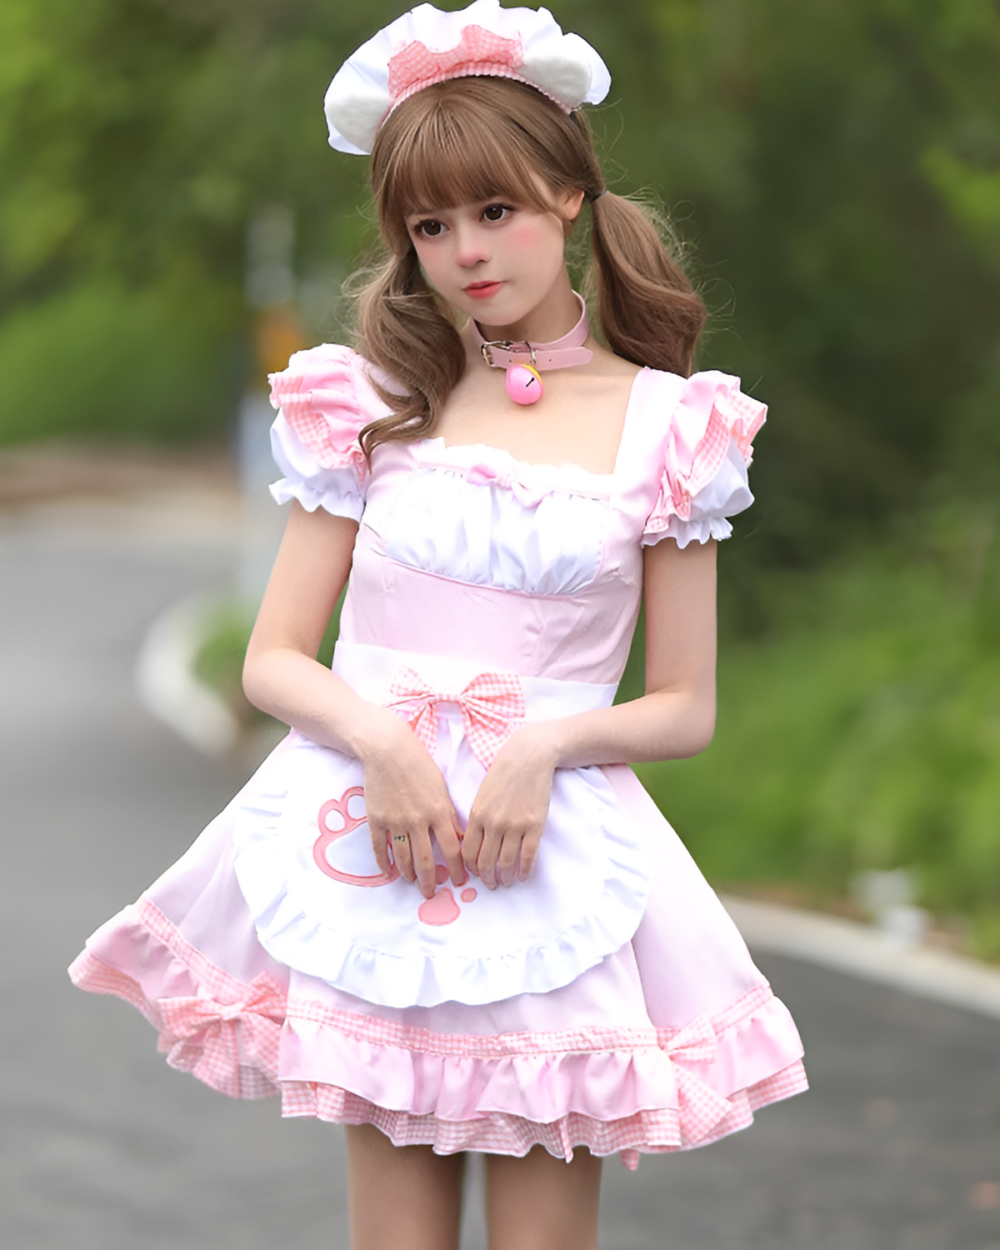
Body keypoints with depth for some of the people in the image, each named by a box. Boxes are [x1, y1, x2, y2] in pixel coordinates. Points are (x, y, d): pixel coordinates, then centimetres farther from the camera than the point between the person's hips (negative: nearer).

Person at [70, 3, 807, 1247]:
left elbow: (686, 710, 5)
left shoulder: (663, 426, 3)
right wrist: (380, 738, -13)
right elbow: (272, 661, 6)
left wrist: (546, 744, -13)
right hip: (373, 838, 1)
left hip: (556, 844, -1)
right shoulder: (370, 403, 7)